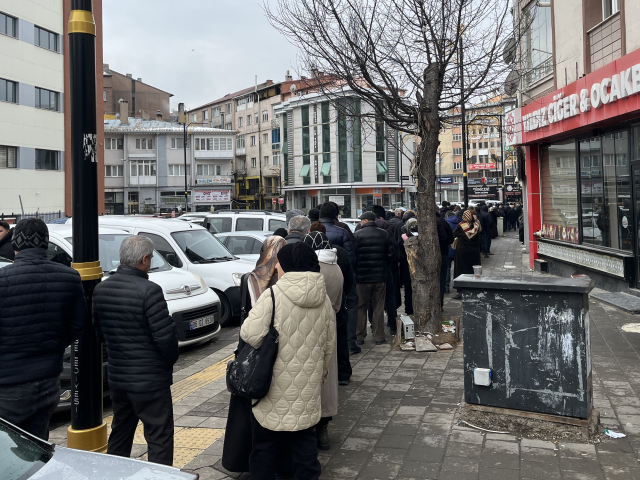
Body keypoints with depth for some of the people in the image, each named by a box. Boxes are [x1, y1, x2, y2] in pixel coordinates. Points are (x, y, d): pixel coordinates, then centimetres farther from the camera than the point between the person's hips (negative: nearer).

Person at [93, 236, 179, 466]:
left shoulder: (101, 289, 2)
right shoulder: (149, 291, -21)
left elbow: (99, 331, 11)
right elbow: (165, 336, -20)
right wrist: (171, 358, 0)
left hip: (116, 376, 7)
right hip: (150, 380, -7)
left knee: (120, 433, 23)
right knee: (159, 438, 4)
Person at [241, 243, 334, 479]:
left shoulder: (273, 295, -17)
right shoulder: (324, 299, 1)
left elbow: (251, 335, -22)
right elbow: (328, 346, 9)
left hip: (275, 388, -4)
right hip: (307, 389, 4)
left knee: (264, 444, 13)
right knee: (305, 442, 16)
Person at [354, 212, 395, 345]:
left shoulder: (357, 235, -8)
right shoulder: (384, 234, 0)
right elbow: (392, 255, 1)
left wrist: (355, 269, 8)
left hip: (362, 277, -2)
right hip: (380, 276, 2)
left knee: (361, 308, 9)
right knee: (379, 308, 11)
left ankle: (360, 337, 14)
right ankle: (379, 337, 15)